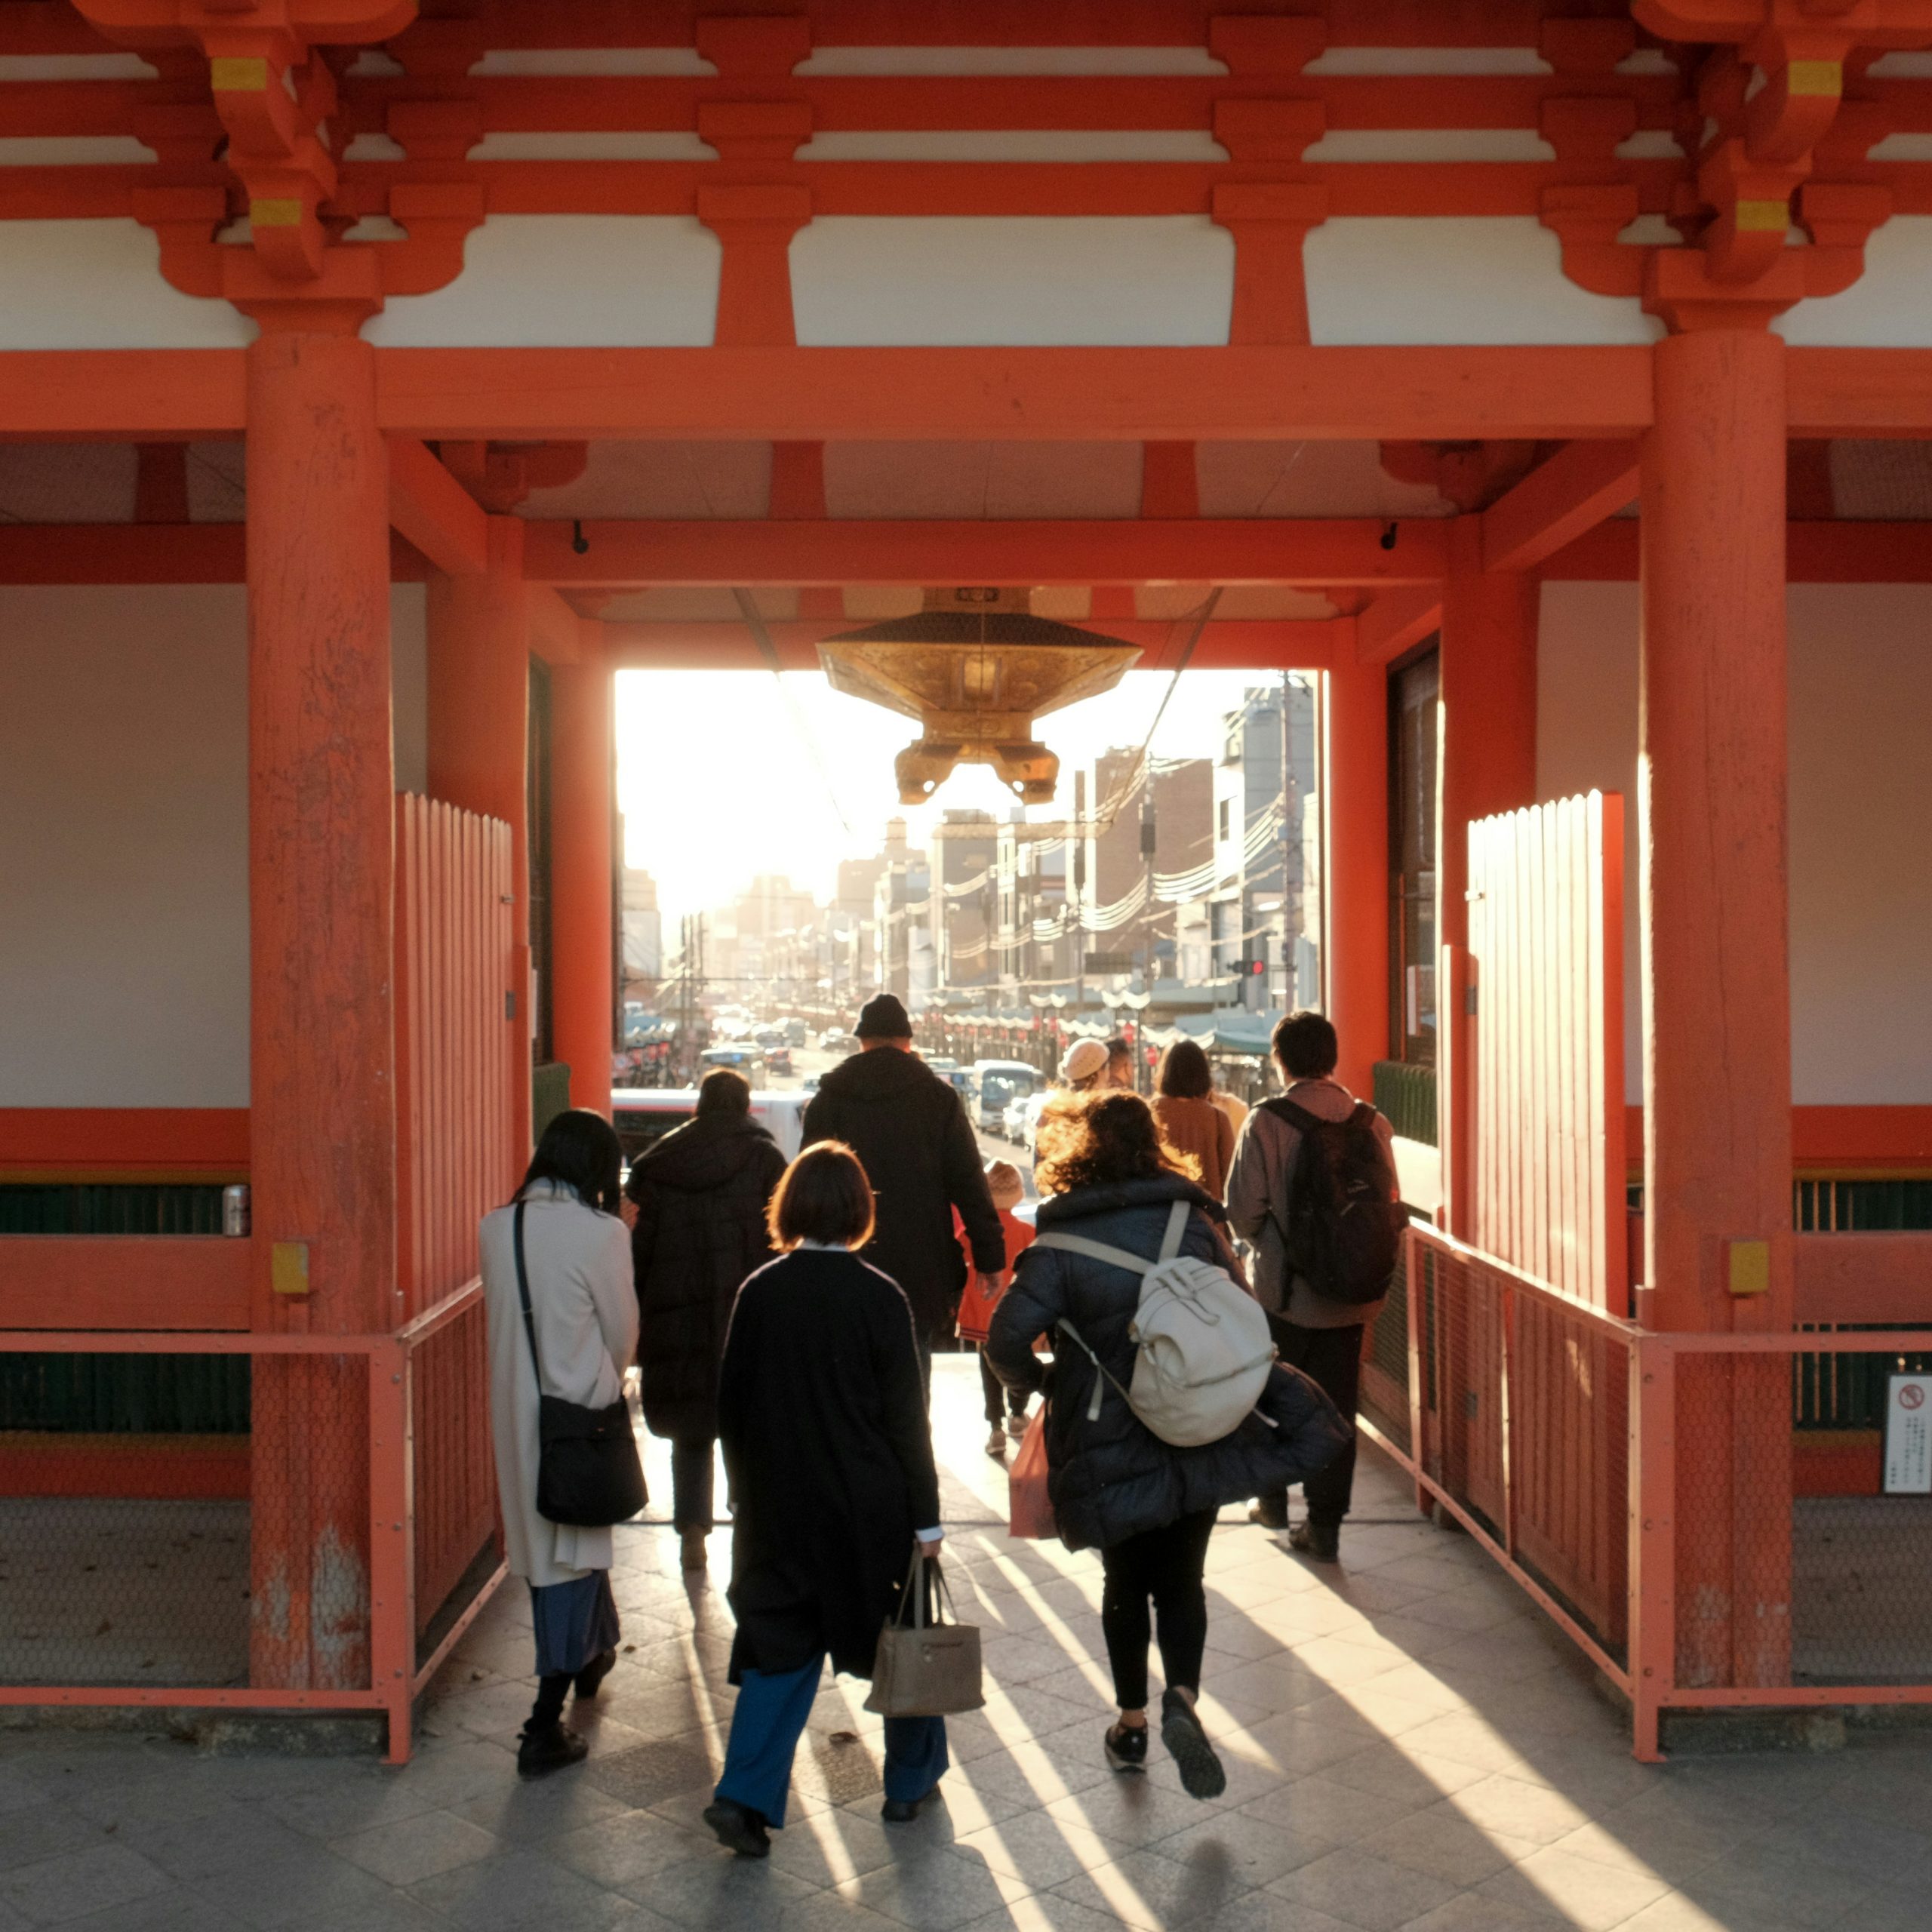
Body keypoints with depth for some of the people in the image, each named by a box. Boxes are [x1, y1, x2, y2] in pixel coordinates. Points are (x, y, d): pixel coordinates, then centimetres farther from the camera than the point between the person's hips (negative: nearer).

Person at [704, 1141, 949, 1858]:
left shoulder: (759, 1293, -5)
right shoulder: (879, 1298, -13)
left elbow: (730, 1406, 2)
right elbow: (905, 1417, -10)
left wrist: (753, 1486, 15)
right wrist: (925, 1517, -3)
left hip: (780, 1509, 2)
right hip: (870, 1508, -2)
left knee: (781, 1646, 12)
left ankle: (745, 1795, 2)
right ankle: (910, 1783, 29)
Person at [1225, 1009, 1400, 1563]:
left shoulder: (1266, 1121, -13)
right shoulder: (1371, 1122, -4)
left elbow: (1243, 1210, -13)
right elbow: (1391, 1205, 0)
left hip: (1283, 1289, -2)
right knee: (1336, 1406, 10)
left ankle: (1272, 1498, 29)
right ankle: (1324, 1526, 14)